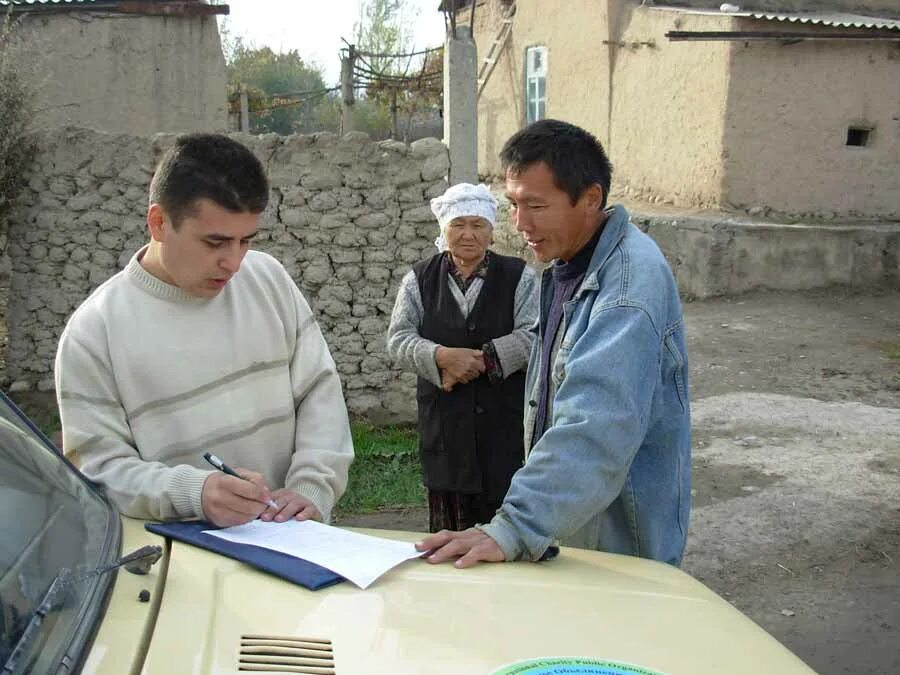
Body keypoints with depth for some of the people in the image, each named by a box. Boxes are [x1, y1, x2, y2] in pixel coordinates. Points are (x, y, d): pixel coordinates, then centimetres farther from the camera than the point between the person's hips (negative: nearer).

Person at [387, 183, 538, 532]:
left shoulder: (519, 276, 3)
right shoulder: (420, 279, 8)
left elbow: (533, 335, -6)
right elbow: (398, 338, 1)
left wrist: (481, 359, -16)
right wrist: (442, 357, -17)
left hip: (505, 423, -1)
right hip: (444, 422, 2)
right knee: (449, 526, 7)